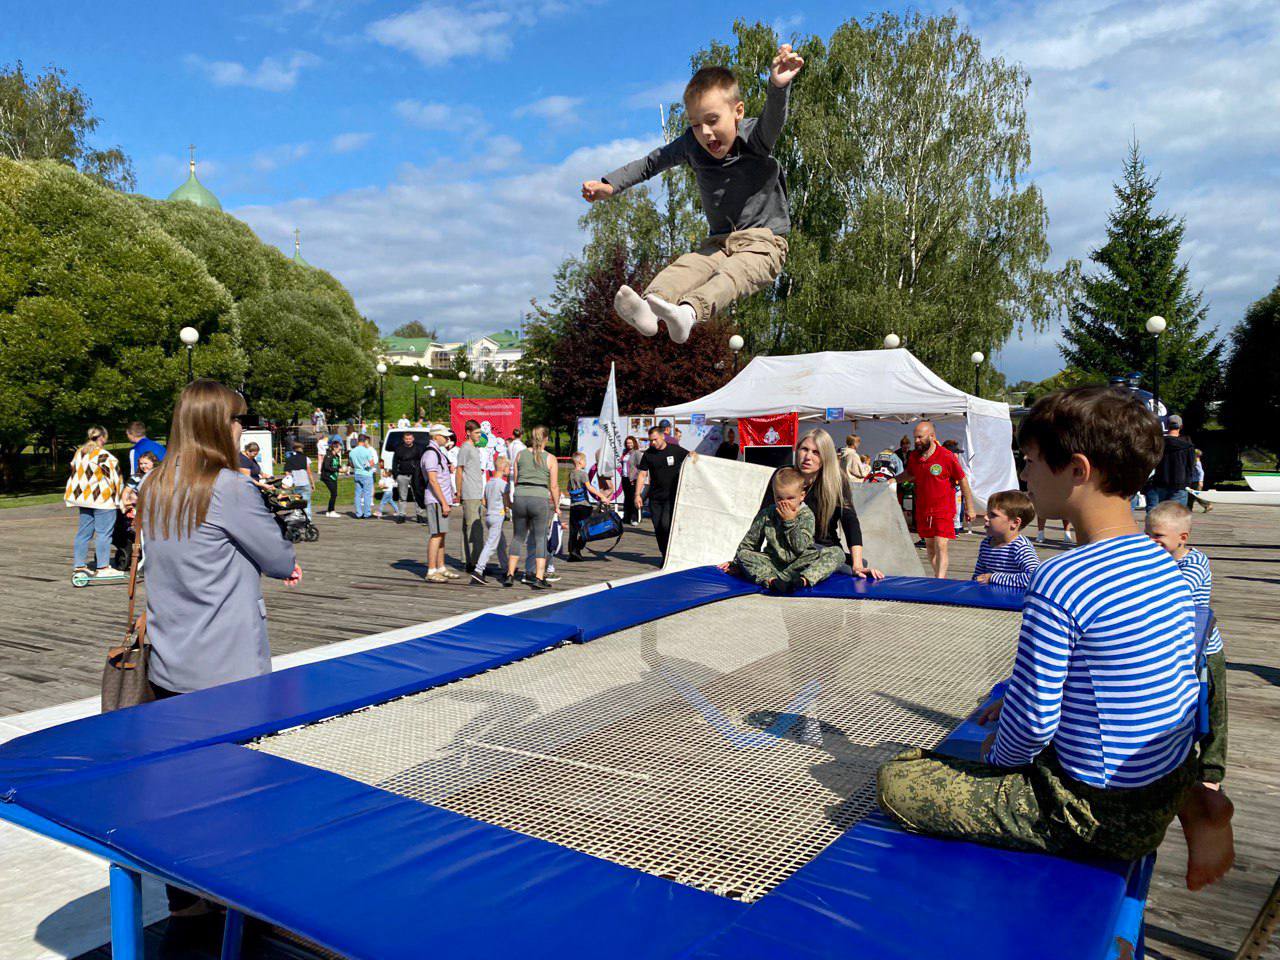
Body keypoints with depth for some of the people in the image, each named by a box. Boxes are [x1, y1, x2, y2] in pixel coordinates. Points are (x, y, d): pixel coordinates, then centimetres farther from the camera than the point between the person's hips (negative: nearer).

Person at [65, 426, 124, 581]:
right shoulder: (103, 456, -14)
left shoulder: (79, 453, 11)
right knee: (104, 533, -3)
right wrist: (118, 496, -1)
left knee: (84, 532, 14)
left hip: (83, 498, 8)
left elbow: (75, 472, 16)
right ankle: (103, 567, -2)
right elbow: (114, 477, -12)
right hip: (102, 498, -8)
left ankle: (79, 565, 19)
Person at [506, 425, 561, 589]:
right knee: (540, 539, 5)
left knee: (517, 537, 15)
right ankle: (539, 578, -1)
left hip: (520, 497, 3)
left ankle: (510, 574, 18)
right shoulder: (550, 459, 0)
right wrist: (556, 506, 10)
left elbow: (515, 480, 10)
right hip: (540, 499, -3)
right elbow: (554, 486, 0)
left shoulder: (520, 454, 8)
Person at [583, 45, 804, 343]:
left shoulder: (753, 137, -10)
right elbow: (651, 162, 13)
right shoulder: (691, 144, 4)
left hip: (764, 242, -4)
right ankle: (647, 306, -54)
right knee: (686, 266, -26)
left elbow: (772, 120, -32)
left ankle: (688, 312, -63)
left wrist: (778, 86, -55)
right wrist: (609, 185, 3)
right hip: (720, 242, 4)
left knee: (732, 273, -35)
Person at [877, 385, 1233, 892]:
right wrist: (1016, 700, 15)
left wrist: (998, 755, 1)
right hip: (1170, 785, 8)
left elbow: (1032, 722, -23)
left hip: (1103, 817, -8)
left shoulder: (1059, 582, -27)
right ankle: (1193, 806, 12)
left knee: (897, 780, -5)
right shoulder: (1166, 565, 1)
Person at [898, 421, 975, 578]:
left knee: (941, 546, -13)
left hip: (944, 510, -5)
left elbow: (963, 481, -5)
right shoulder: (913, 456, 1)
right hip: (923, 510, 5)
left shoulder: (946, 456, -13)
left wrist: (969, 508, -3)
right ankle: (938, 576, 29)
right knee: (929, 546, 13)